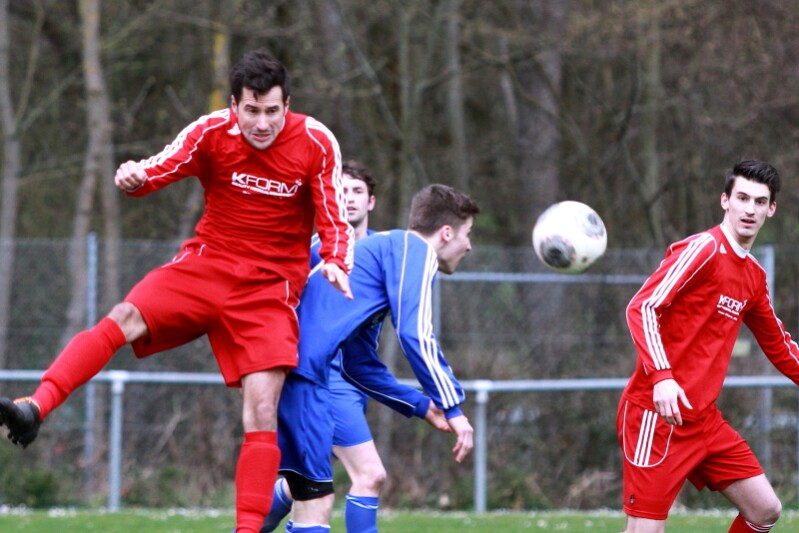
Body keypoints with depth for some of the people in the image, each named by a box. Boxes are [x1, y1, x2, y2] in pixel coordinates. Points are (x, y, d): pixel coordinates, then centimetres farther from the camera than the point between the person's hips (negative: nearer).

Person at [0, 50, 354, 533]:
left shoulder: (317, 144, -7)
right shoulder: (212, 132, -7)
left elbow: (334, 220, -2)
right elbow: (158, 169, -11)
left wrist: (336, 263, -22)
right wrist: (134, 177, -34)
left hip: (270, 289, 0)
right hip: (206, 264, 1)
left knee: (262, 415, -11)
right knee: (124, 319, -26)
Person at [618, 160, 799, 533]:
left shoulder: (754, 277, 14)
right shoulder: (704, 249, -11)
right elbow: (642, 308, -20)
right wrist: (661, 376, -32)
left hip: (703, 418, 8)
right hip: (657, 415, -8)